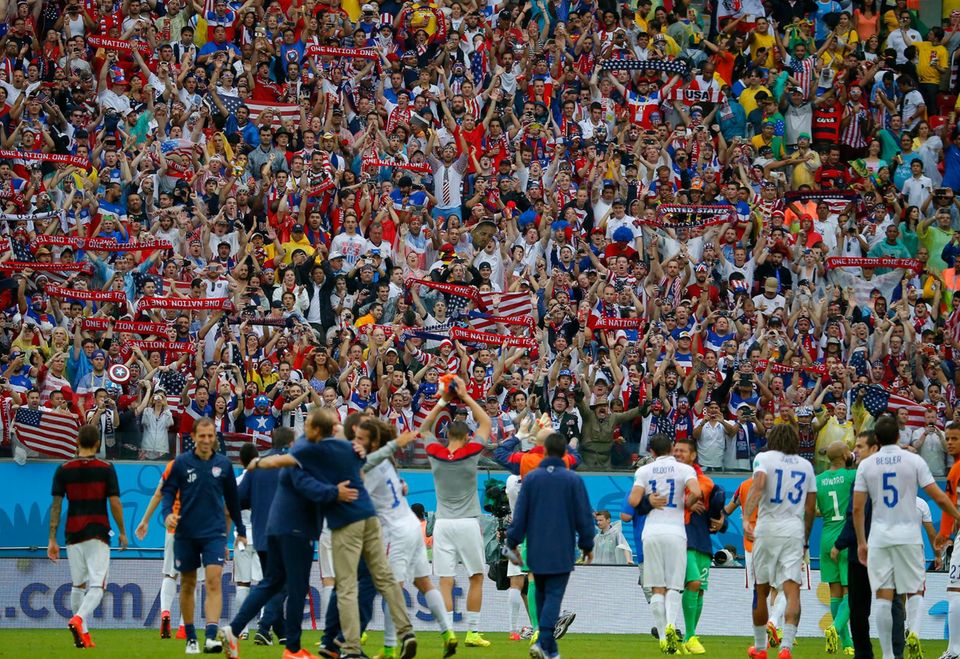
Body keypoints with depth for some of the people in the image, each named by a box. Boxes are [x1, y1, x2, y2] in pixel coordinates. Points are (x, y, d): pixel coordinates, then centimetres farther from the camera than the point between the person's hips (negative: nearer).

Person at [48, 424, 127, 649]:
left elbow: (56, 506, 0)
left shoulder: (63, 470, 2)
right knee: (97, 585, -3)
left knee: (78, 586, 14)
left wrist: (52, 539, 3)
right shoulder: (106, 469, -3)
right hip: (99, 533, -3)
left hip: (73, 535, 3)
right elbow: (115, 503, -5)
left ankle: (83, 634, 15)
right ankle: (78, 619, -28)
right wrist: (122, 532, 8)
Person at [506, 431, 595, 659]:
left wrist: (513, 543, 9)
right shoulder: (573, 480, -4)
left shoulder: (531, 478, 1)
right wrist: (587, 545, 12)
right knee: (554, 596, -5)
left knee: (541, 595, 15)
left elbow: (520, 514, 1)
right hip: (562, 551, -2)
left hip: (536, 552, 2)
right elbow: (584, 515, 0)